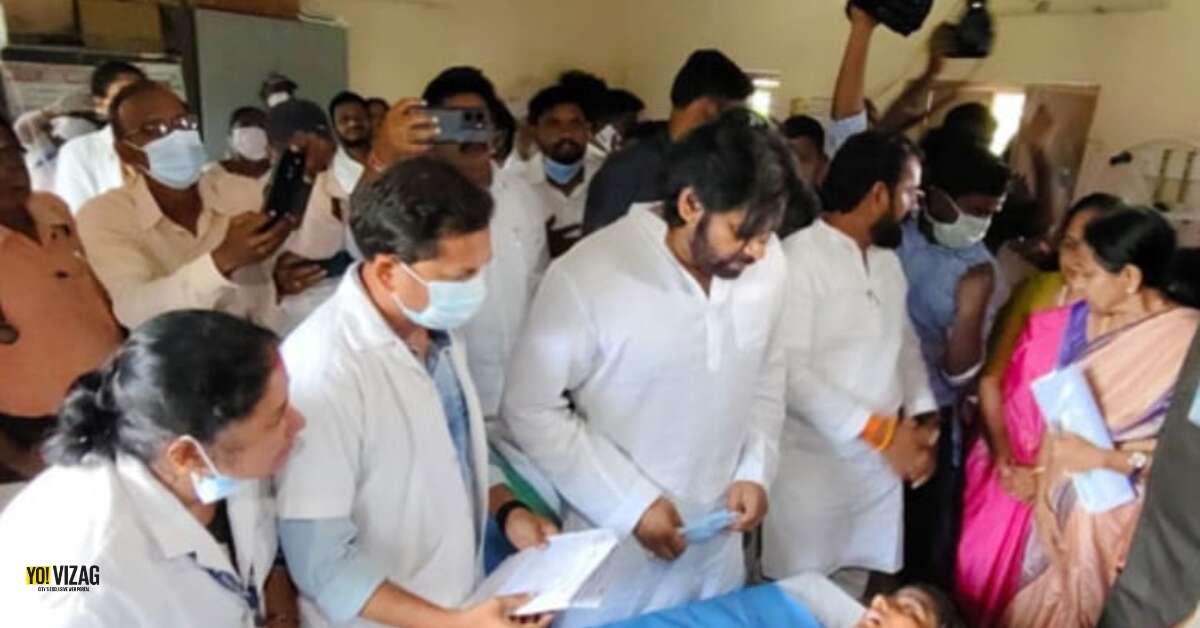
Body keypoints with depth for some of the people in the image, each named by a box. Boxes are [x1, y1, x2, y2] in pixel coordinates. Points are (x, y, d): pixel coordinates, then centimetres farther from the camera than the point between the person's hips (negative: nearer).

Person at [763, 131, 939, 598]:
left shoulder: (889, 261, 11)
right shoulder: (799, 257, -17)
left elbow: (906, 345, 16)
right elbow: (790, 372, -22)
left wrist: (921, 416, -1)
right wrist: (881, 432, -19)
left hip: (881, 466, 7)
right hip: (813, 468, -7)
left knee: (849, 602, 18)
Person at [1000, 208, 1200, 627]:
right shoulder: (1082, 318, -3)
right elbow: (1056, 413, 0)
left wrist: (1107, 459, -25)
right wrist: (1042, 497, -3)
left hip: (1119, 509, -4)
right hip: (1064, 495, 4)